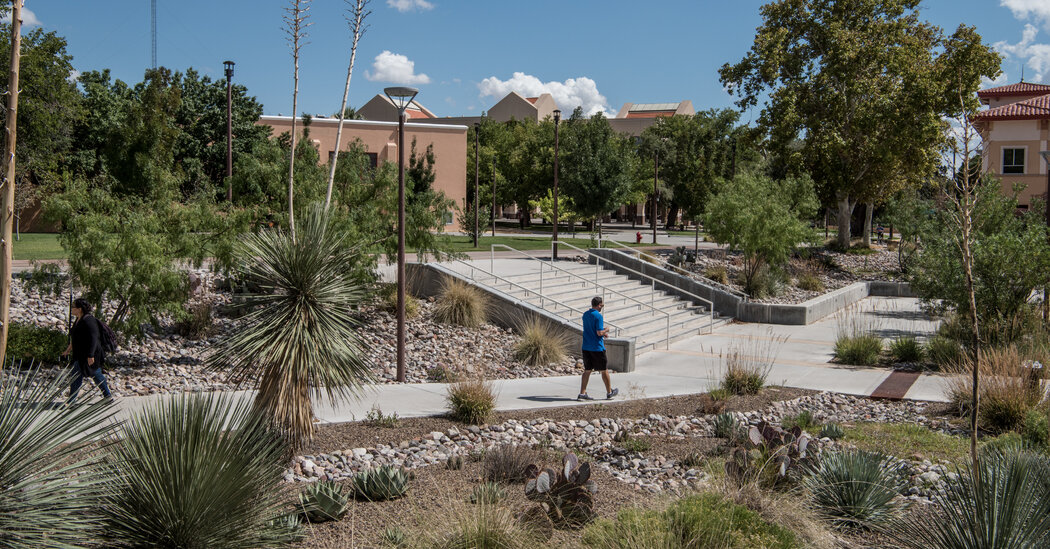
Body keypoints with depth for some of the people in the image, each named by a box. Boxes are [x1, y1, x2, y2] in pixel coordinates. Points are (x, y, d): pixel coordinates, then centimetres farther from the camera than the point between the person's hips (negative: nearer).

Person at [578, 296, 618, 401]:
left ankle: (582, 393, 4)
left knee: (587, 370, 9)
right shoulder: (598, 316, -16)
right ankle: (609, 392, 20)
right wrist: (606, 331, 0)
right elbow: (599, 333, -20)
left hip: (586, 348, 7)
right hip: (597, 348, -7)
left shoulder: (585, 315, 10)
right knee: (604, 370, 8)